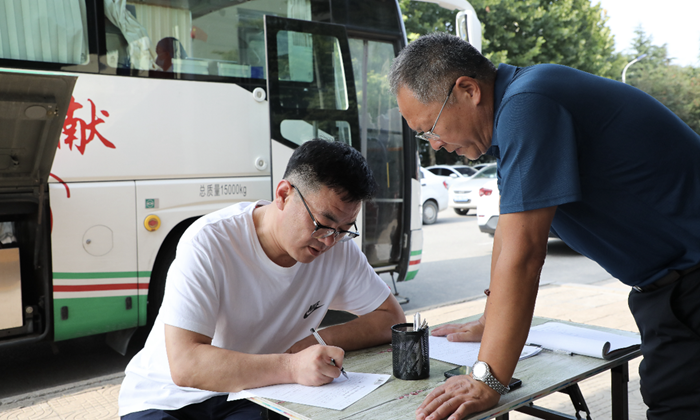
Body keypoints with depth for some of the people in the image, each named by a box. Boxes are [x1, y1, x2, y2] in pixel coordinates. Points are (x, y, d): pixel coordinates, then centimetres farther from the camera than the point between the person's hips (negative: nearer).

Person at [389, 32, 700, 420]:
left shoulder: (527, 106, -23)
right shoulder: (511, 108, 8)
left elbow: (522, 251, -29)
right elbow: (512, 226, 16)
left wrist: (486, 381, -25)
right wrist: (489, 324, 20)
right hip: (664, 284, 9)